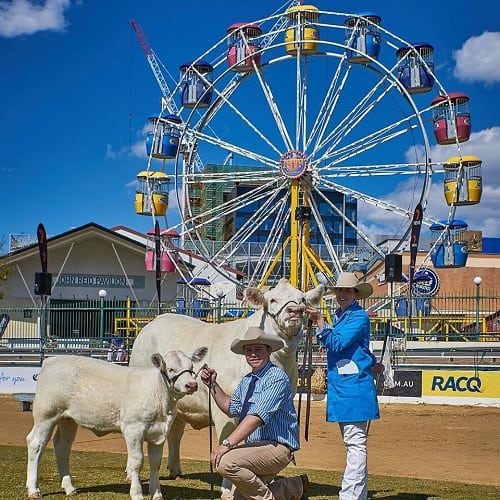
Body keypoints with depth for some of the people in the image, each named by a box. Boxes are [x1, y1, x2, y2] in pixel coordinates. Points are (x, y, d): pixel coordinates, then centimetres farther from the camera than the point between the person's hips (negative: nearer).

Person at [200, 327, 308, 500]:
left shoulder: (276, 378, -14)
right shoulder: (246, 381, 14)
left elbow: (257, 416, -24)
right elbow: (232, 408, 23)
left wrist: (227, 444, -29)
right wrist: (213, 385, 10)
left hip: (276, 446, -9)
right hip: (254, 447, 9)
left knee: (226, 462, -29)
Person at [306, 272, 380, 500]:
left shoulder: (359, 316, -9)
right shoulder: (339, 315, 16)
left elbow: (337, 344, -19)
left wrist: (320, 322, -22)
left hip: (355, 386, -10)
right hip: (340, 386, 10)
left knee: (355, 443, -10)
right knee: (352, 443, 14)